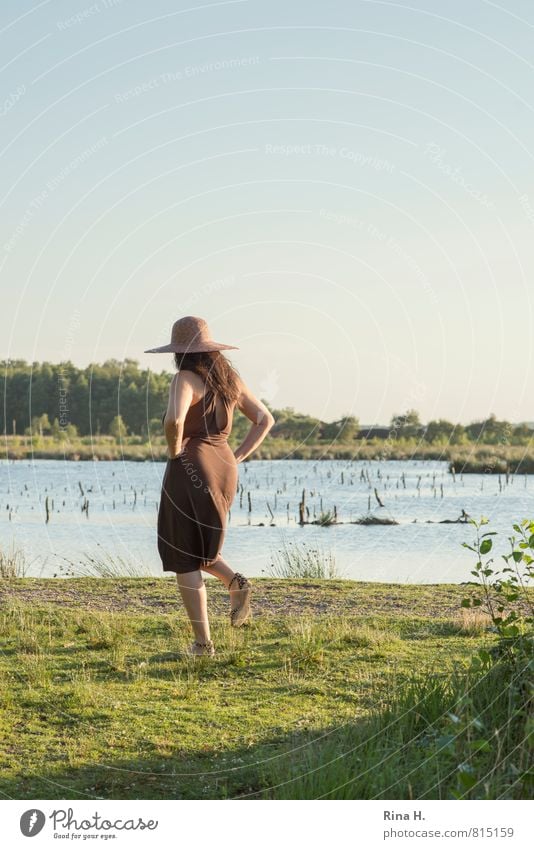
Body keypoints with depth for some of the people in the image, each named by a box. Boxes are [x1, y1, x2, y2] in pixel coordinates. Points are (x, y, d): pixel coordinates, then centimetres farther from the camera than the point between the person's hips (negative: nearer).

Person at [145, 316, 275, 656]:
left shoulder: (186, 379, -13)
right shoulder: (230, 379, 9)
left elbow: (173, 419, -31)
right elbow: (265, 419, 15)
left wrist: (175, 451, -12)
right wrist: (236, 458, 10)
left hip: (190, 470, -7)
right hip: (223, 469, 7)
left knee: (184, 562, 4)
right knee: (197, 547, 26)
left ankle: (203, 643, 1)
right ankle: (235, 582, 0)